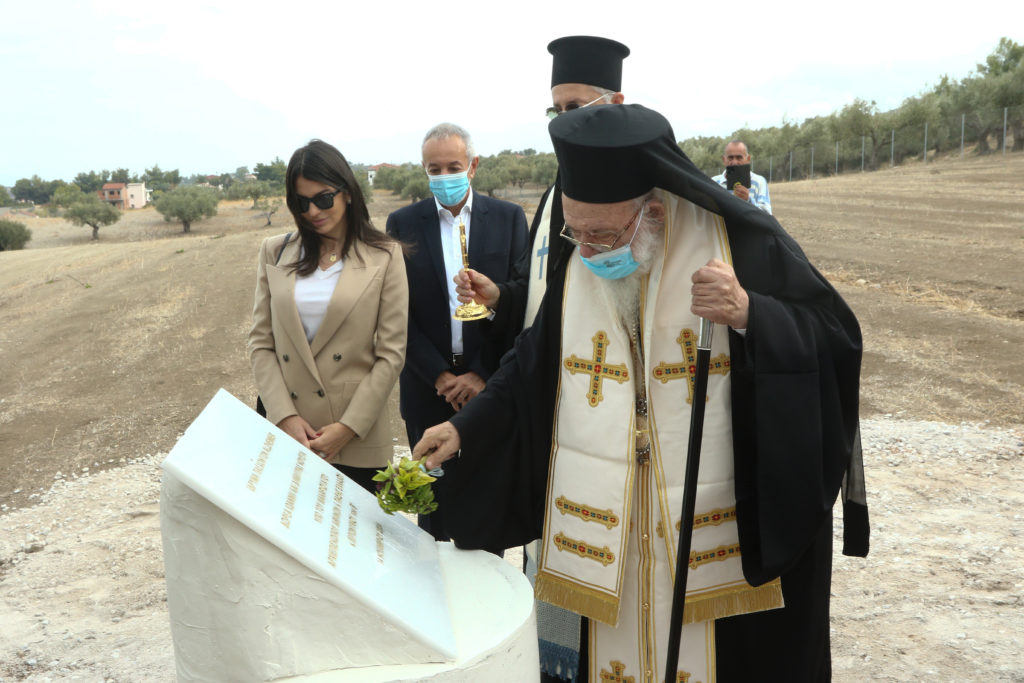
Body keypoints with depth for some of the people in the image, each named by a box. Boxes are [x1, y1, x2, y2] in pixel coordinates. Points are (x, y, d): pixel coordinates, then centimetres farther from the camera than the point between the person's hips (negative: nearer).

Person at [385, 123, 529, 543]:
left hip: (490, 385, 0)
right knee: (436, 495, 9)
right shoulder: (403, 223, 2)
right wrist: (440, 376, -10)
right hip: (429, 388, 1)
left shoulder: (508, 218, 1)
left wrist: (483, 376, -10)